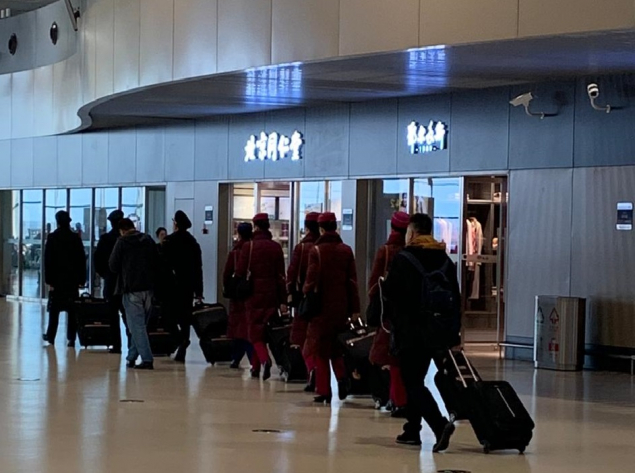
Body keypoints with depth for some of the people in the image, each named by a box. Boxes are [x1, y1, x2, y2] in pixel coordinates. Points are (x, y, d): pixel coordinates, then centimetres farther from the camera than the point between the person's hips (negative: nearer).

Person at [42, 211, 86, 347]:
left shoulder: (53, 238, -6)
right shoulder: (75, 238, 2)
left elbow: (48, 260, -8)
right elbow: (82, 259, 3)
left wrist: (49, 279, -6)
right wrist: (81, 279, 6)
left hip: (57, 279, -2)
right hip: (73, 279, 2)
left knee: (54, 309, 9)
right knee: (72, 309, 3)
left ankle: (51, 336, 13)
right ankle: (71, 338, 0)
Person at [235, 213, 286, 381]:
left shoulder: (248, 246, -6)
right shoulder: (276, 247, 3)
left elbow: (240, 272, -5)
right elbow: (281, 275, 2)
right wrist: (282, 301, 4)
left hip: (254, 295, -3)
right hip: (271, 296, 3)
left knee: (255, 331, -1)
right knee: (262, 330, 12)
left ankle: (265, 359, -25)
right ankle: (256, 367, 16)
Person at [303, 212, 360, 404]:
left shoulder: (316, 251, -8)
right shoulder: (346, 250, 3)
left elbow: (311, 280, -12)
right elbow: (352, 280, 2)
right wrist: (354, 308, 5)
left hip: (322, 307, -3)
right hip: (341, 307, 3)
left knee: (321, 351, 5)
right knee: (336, 347, 18)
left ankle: (323, 391, 3)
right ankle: (342, 377, -6)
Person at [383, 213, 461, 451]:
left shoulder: (403, 259, -10)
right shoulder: (445, 260, 8)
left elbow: (389, 295, -9)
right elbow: (455, 298, 9)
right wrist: (453, 332, 13)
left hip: (409, 332, -6)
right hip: (436, 332, 6)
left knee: (413, 383, -5)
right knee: (415, 380, 18)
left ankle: (440, 425, -24)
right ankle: (412, 430, 21)